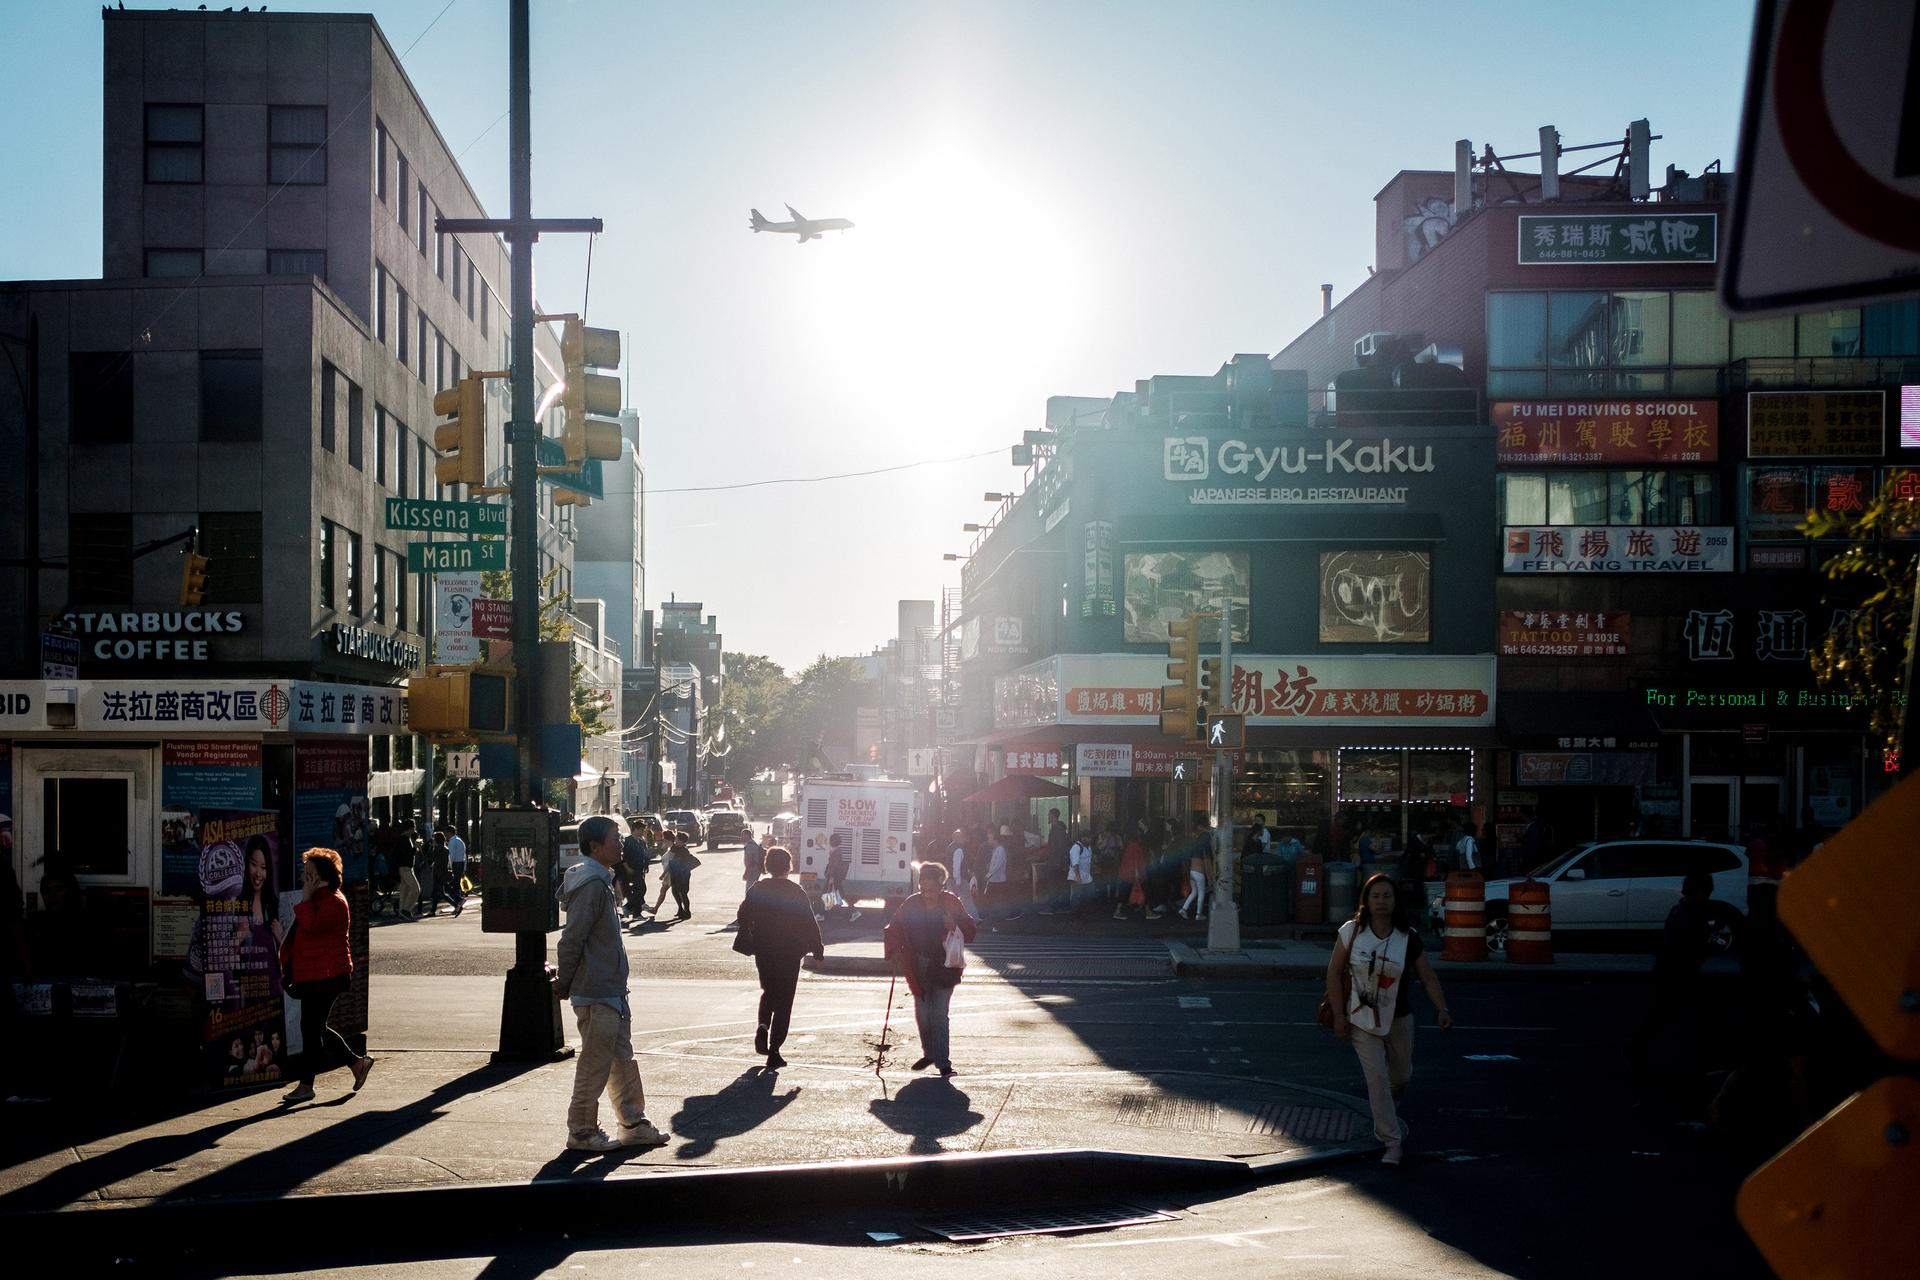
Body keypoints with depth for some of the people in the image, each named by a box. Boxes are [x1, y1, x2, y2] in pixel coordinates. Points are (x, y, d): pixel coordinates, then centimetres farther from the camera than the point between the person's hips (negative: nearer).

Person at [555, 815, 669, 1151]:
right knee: (595, 1064, -1)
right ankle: (582, 1132, 10)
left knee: (623, 1059, 15)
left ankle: (634, 1124, 23)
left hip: (612, 991, 10)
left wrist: (566, 982, 20)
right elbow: (572, 938, -21)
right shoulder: (591, 885, -19)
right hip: (596, 993, -10)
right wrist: (565, 983, -11)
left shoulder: (601, 881, 14)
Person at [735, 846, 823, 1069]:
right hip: (789, 953, -3)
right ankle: (774, 1052, -1)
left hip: (763, 952, 3)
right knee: (784, 1002, 3)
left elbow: (744, 916, 2)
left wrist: (749, 944, 14)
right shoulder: (796, 892, -9)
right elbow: (809, 923, -8)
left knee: (768, 991, 26)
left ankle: (762, 1026, -1)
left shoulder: (757, 889, 0)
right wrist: (817, 948, 4)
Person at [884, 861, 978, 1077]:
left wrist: (955, 926, -24)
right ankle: (929, 1054, 30)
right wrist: (895, 951, -9)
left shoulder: (951, 904, -6)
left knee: (939, 1016, -9)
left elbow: (971, 933, -4)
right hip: (918, 968, 3)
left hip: (944, 968, -3)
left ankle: (943, 1061, -4)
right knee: (922, 1014, 11)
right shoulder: (912, 904, -2)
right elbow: (894, 930, 7)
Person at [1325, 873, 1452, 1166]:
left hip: (1399, 1018, 2)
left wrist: (1442, 1010, -17)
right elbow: (1334, 972, -6)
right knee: (1377, 1079, -7)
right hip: (1362, 1020, -2)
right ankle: (1391, 1143, 0)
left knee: (1401, 1076, 15)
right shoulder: (1351, 932, -11)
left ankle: (1382, 1116, 46)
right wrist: (1339, 1016, -9)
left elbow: (1428, 977, -4)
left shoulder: (1408, 938, -8)